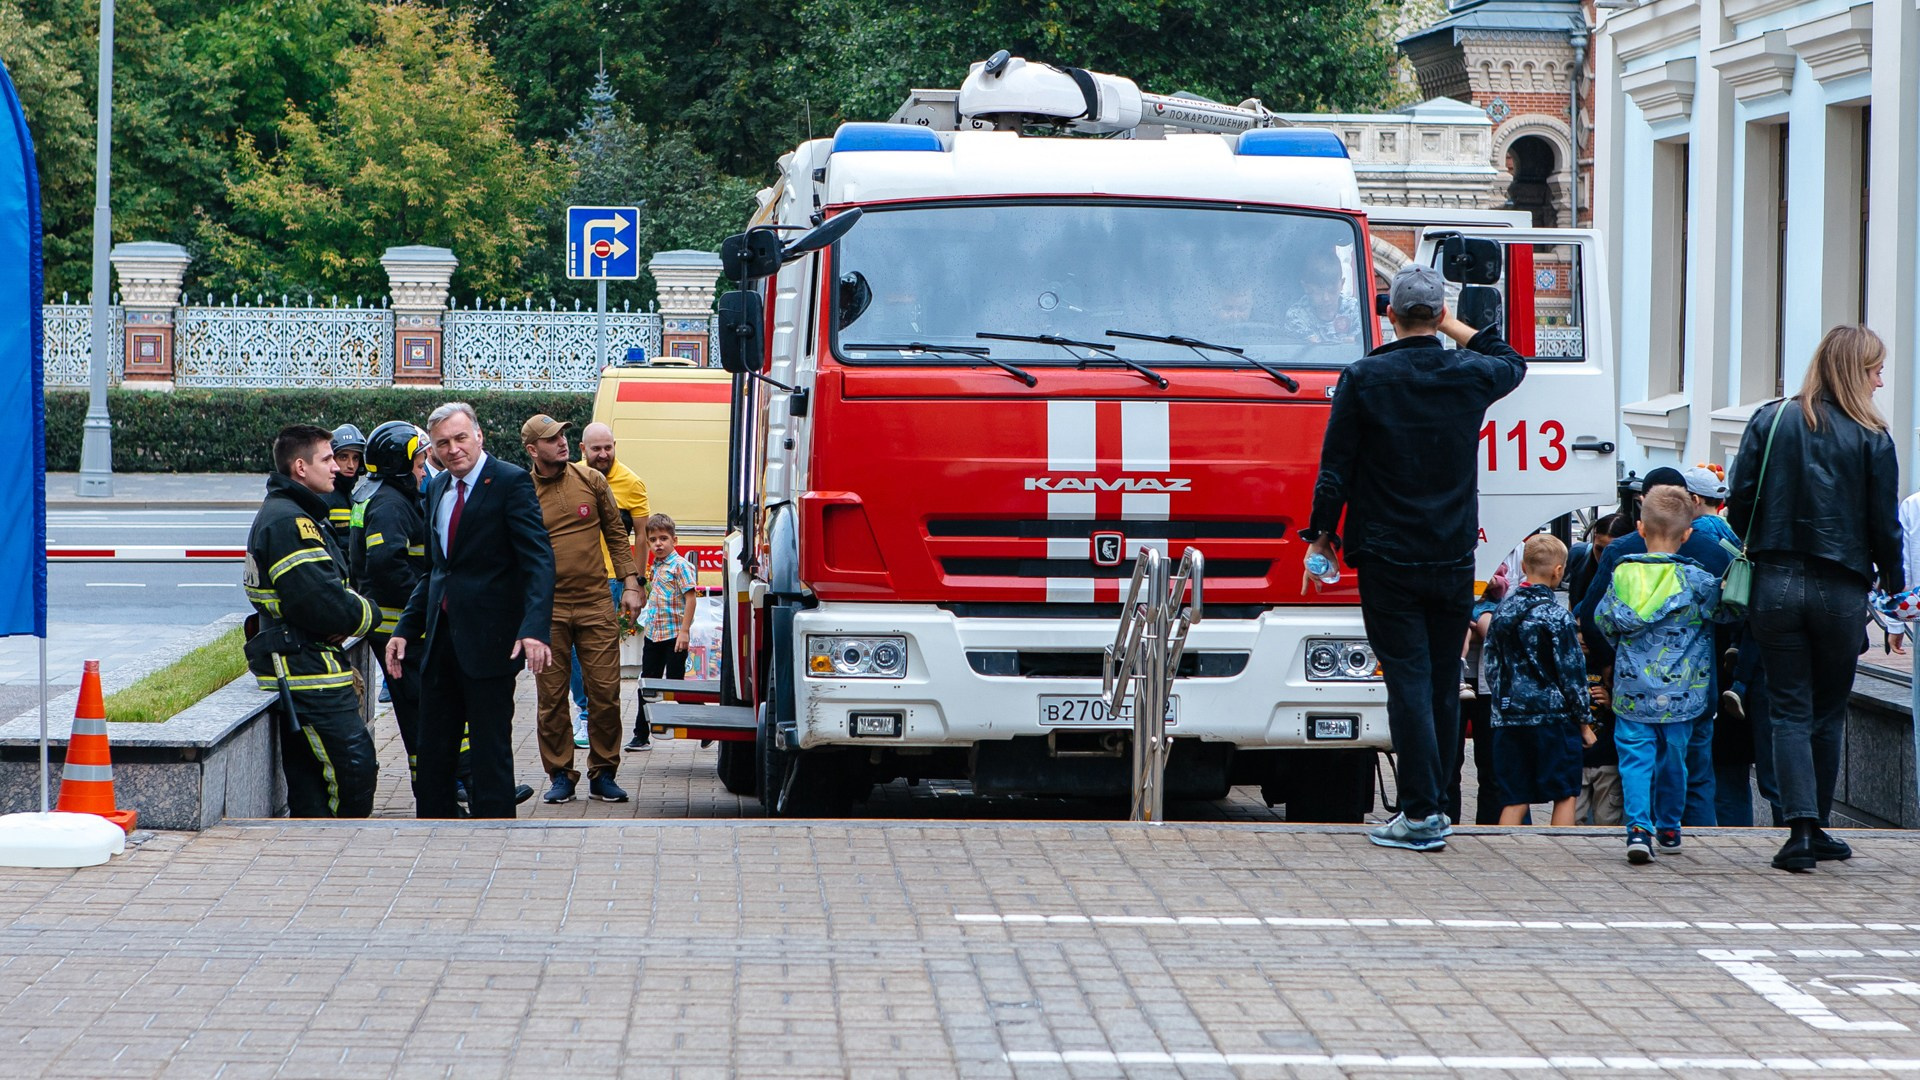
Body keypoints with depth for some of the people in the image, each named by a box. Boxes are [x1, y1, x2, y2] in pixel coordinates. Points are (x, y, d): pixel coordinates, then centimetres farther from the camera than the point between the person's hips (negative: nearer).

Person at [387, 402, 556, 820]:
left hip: (488, 641, -7)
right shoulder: (437, 489, 14)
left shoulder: (511, 482, -8)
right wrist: (406, 629, 13)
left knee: (490, 752, -3)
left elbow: (538, 561, -16)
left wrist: (534, 629, -28)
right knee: (433, 754, 10)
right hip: (441, 639, 7)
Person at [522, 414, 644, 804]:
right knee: (552, 697, 1)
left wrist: (631, 584, 5)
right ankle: (560, 775, 11)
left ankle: (603, 774, 10)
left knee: (605, 692, -1)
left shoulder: (591, 481, 6)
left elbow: (616, 534, 12)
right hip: (548, 610, -1)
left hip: (595, 605, 1)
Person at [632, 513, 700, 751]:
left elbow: (690, 597, -16)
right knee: (647, 685, 9)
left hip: (674, 635, -8)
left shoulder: (680, 565, -10)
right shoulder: (655, 567, 13)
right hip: (653, 634, 8)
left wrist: (684, 631, -20)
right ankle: (641, 735, 14)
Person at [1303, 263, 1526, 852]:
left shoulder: (1363, 378, -9)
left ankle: (1420, 813, -10)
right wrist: (1456, 328, 24)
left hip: (1387, 559, -3)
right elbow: (1513, 363, 26)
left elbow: (1335, 467, -6)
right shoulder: (1471, 376, 0)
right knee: (1444, 682, 10)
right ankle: (1433, 807, 16)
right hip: (1455, 559, 3)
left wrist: (1320, 537, 5)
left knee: (1408, 680, -5)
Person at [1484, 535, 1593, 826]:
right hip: (1553, 716, -5)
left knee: (1514, 801, 6)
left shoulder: (1503, 610, 6)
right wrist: (1584, 721, 1)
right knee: (1565, 795, 4)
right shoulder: (1556, 617, -11)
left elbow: (1492, 668, 13)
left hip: (1508, 716, 5)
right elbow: (1571, 673, -8)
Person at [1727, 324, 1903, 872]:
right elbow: (1884, 524, -2)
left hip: (1776, 583, 1)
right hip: (1841, 591, -1)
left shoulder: (1768, 422, 0)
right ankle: (1815, 828, 21)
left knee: (1790, 712, 3)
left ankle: (1801, 829, -11)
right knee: (1828, 714, 14)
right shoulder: (1872, 439, -5)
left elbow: (1739, 503, -1)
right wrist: (1893, 581, 13)